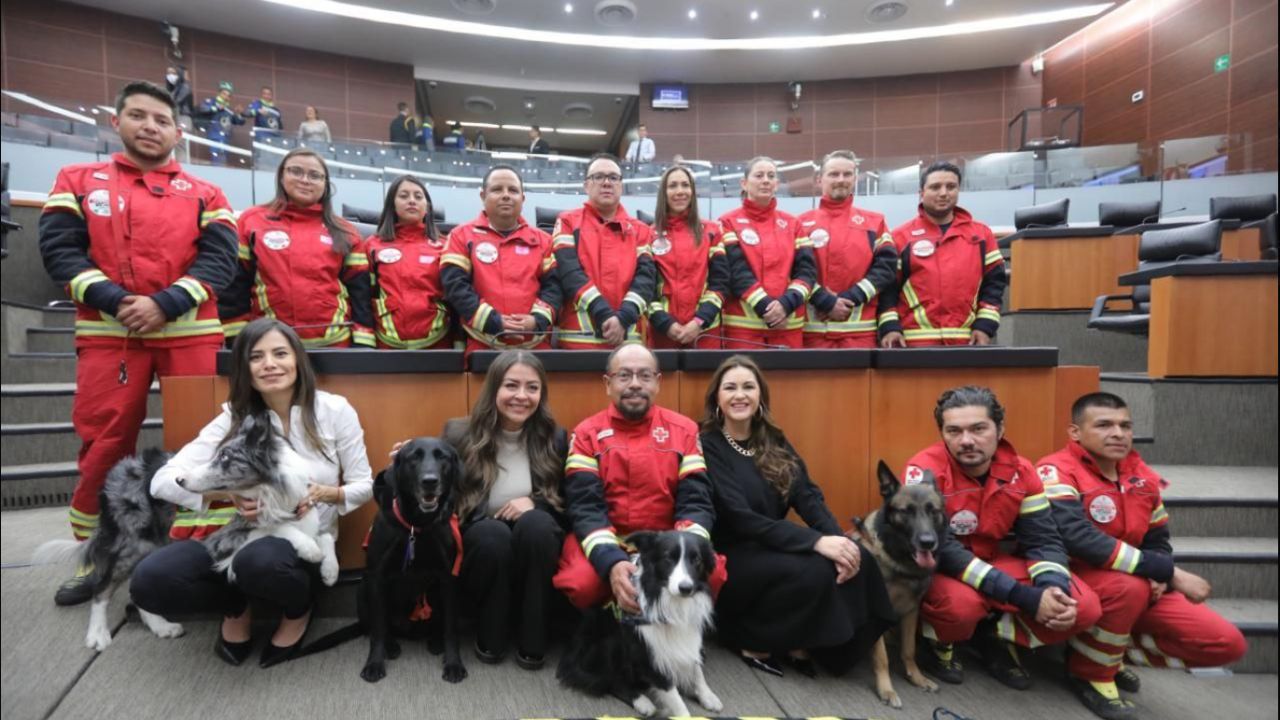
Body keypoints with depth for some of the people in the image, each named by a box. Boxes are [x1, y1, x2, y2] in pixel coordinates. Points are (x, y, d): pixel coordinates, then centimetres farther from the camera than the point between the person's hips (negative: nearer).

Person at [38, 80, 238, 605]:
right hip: (107, 333, 1)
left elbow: (220, 259, 0)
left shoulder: (204, 195, 12)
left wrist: (165, 304, -14)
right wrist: (114, 301, -13)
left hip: (189, 332, 0)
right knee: (104, 444, 5)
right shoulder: (78, 182, 14)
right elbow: (59, 248, 3)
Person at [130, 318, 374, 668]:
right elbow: (163, 481, -8)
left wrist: (326, 493, -22)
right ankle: (236, 608, 9)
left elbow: (364, 486, -1)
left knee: (259, 561, -37)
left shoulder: (334, 410, -8)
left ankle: (299, 609, 0)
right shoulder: (235, 418, -2)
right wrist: (227, 491, -25)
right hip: (245, 535, 3)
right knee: (150, 580, -23)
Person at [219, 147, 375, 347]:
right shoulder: (251, 222, 6)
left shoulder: (345, 233, 9)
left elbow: (360, 292, 5)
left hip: (334, 342, 1)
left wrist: (363, 343, -3)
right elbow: (235, 285, 5)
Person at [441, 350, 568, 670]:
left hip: (536, 543, 1)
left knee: (535, 523, -32)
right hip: (480, 544, 0)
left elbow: (569, 503, 3)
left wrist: (535, 503, -17)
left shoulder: (555, 438, -1)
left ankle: (532, 643, -17)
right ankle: (489, 639, -10)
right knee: (492, 532, -34)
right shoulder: (460, 434, -4)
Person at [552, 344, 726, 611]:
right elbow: (585, 507, -10)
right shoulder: (587, 433, 0)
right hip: (604, 547, -1)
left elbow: (696, 501, -4)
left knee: (710, 574, -29)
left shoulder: (684, 430, 4)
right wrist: (611, 562, -30)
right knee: (581, 582, -32)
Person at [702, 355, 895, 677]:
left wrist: (839, 538, -21)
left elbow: (808, 496, -1)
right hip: (731, 555, -6)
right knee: (814, 570, -29)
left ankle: (804, 642, 0)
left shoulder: (774, 441, 8)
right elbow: (740, 518, -21)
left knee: (858, 560, -17)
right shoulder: (707, 446, -13)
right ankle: (752, 641, -6)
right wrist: (815, 542, -27)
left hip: (773, 545, 6)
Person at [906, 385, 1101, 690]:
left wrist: (1054, 587, -26)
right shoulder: (925, 471, -25)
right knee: (961, 602, -38)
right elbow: (941, 549, -28)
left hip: (993, 562, 5)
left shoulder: (1018, 470, -7)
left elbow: (1043, 539, -3)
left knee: (1083, 606, -11)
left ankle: (996, 637, 13)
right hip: (935, 568, -5)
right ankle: (938, 644, -1)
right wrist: (1023, 597, -31)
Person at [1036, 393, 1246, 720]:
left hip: (1137, 586, 7)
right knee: (1129, 586, -37)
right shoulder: (1056, 472, -19)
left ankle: (1113, 650, 15)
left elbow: (1157, 540, 16)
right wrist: (1170, 572, -27)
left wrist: (1158, 577, -8)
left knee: (1227, 643, -3)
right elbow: (1079, 539, -32)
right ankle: (1090, 671, -9)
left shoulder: (1142, 475, 5)